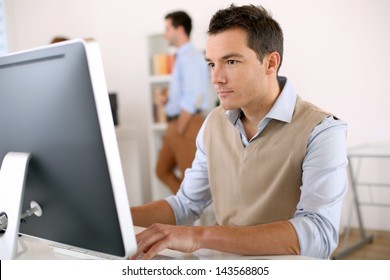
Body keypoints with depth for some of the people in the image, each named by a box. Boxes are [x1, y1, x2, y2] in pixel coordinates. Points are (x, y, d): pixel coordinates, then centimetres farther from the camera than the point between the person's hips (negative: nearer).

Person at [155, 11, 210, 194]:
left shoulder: (190, 57, -15)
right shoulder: (181, 57, 13)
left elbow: (192, 98, -22)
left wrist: (179, 129, -18)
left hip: (188, 124, -10)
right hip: (176, 123, 10)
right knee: (163, 171, 15)